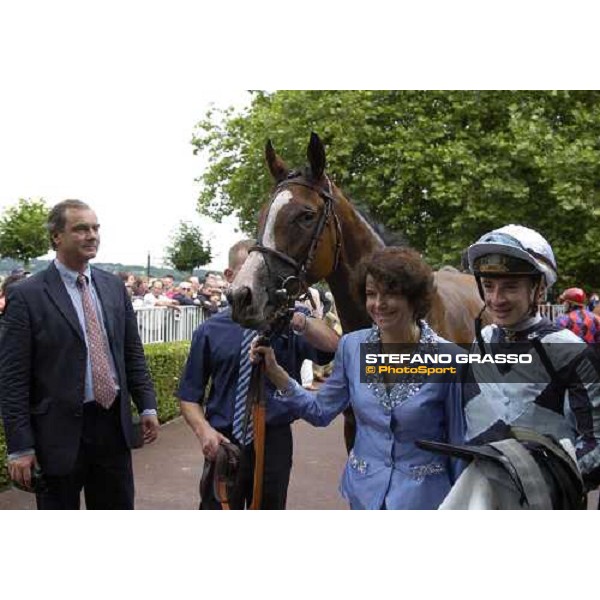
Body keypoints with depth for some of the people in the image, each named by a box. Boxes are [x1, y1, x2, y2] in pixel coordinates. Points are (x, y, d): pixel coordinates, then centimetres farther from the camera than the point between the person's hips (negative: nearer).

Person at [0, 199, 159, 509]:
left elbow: (133, 353, 13)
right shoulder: (26, 295, -9)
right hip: (59, 432, -4)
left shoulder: (114, 286, 7)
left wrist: (147, 406, 4)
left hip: (114, 425, 5)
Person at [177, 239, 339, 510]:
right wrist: (203, 430, -17)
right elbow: (190, 395, 2)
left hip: (274, 444, 1)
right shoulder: (210, 331, 1)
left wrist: (300, 322, -35)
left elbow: (331, 347, -17)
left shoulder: (288, 324, 2)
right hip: (224, 445, -1)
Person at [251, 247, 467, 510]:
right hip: (364, 491, 4)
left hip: (423, 496, -3)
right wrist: (274, 372, -10)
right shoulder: (351, 346, -5)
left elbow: (458, 443, -8)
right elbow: (321, 411, 2)